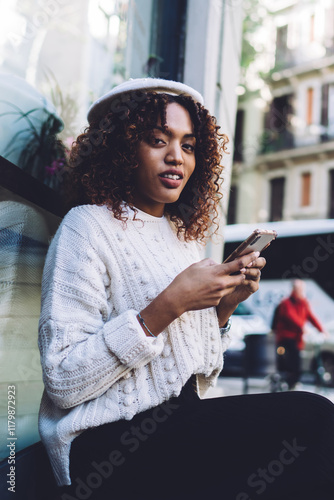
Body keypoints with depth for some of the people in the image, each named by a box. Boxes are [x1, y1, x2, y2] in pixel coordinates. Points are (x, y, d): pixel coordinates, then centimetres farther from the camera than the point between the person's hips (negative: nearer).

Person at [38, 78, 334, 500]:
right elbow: (62, 382, -16)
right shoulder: (88, 226, -6)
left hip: (180, 426, 7)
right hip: (105, 446, -7)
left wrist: (224, 307, 1)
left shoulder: (184, 236, 15)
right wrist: (167, 306, -20)